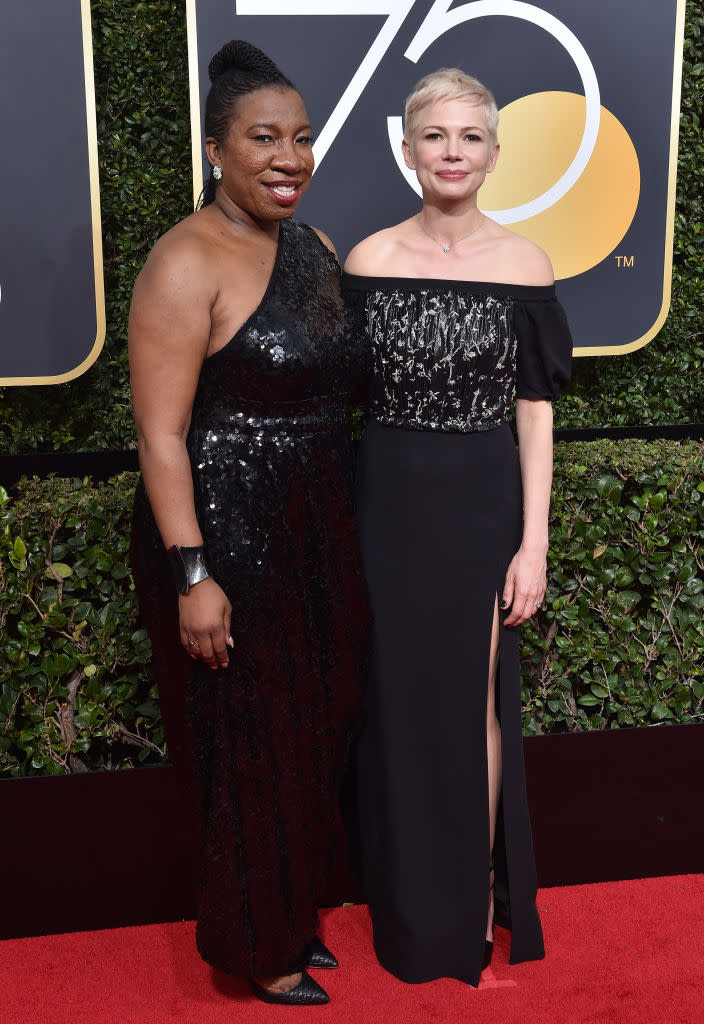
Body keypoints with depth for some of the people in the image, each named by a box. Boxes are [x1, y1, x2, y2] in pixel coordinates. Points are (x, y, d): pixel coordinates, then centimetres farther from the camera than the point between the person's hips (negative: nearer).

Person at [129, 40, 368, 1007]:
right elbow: (161, 433, -18)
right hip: (227, 536, -8)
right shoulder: (188, 262, -15)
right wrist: (191, 574, -22)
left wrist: (346, 532, 15)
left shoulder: (315, 247, 10)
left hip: (316, 535, 8)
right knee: (251, 745, 5)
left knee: (315, 730, 17)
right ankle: (253, 945, 27)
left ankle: (295, 913, 38)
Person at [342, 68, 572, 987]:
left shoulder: (522, 265, -2)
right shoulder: (368, 262, 0)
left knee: (473, 705, 7)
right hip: (386, 506, 1)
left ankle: (478, 896, 28)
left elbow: (536, 411, -1)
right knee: (398, 703, 10)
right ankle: (410, 903, 30)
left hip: (482, 508, -1)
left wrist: (534, 543, -6)